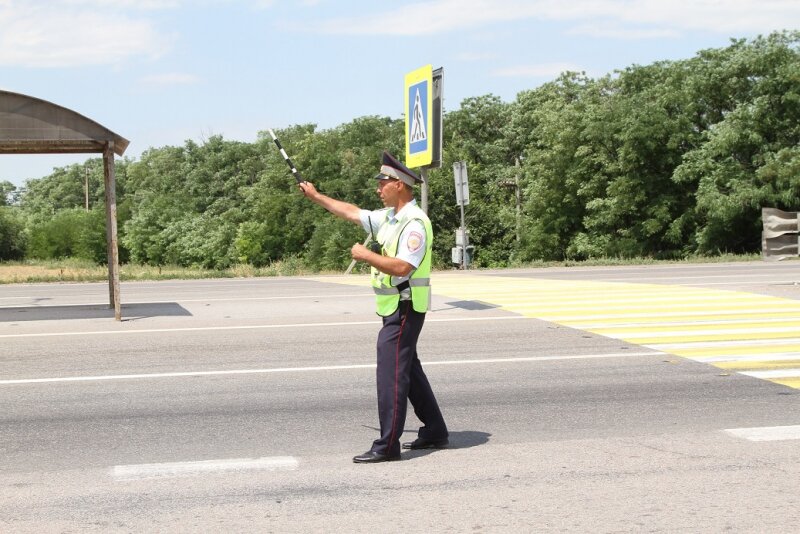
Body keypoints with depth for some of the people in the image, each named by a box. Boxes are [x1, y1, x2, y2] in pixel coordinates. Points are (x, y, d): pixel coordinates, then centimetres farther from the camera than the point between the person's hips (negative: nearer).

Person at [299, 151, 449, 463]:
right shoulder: (388, 217, 11)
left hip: (405, 308, -10)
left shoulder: (415, 223, -19)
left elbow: (402, 267, -28)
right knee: (409, 369, 16)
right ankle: (434, 431, 25)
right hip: (393, 307, 10)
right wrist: (316, 197, 27)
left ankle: (387, 446, -8)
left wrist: (365, 255, -18)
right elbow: (352, 213, 24)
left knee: (391, 373, -10)